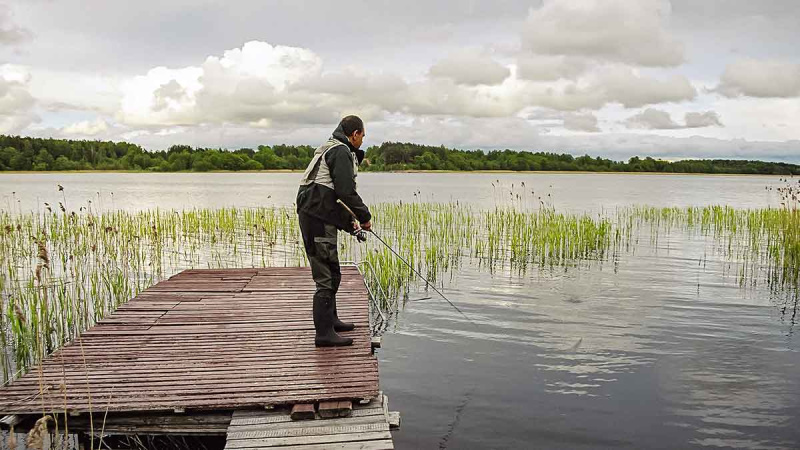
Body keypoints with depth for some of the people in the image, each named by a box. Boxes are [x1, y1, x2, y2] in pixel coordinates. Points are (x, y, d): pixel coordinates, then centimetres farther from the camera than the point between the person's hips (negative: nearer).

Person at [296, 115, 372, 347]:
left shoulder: (329, 149, 23)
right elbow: (346, 191, -19)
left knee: (330, 272, 21)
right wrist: (365, 216, -6)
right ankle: (324, 333, -6)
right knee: (327, 276, -8)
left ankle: (330, 319, 35)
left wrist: (349, 221, 21)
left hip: (312, 216, 11)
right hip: (319, 220, -11)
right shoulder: (341, 152, -9)